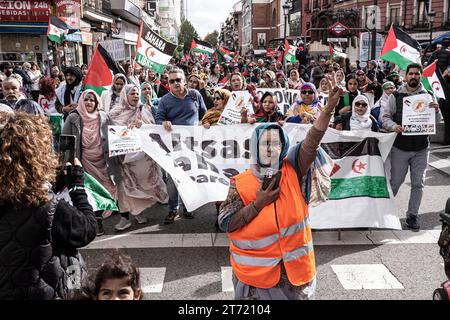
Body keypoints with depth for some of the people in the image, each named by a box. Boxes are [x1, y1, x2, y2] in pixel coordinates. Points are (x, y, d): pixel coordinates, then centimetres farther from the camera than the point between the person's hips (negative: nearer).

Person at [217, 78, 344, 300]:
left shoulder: (291, 171, -5)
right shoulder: (241, 184, -9)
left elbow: (312, 142, -18)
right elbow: (225, 224, -10)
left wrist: (329, 108, -30)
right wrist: (258, 203, -17)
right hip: (255, 271, -2)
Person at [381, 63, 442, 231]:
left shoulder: (428, 96, 5)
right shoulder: (396, 96, 0)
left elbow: (437, 120, 7)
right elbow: (384, 116, 2)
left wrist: (436, 110, -16)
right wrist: (393, 126, -18)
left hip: (421, 148, 2)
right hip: (400, 147, -2)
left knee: (418, 184, 7)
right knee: (395, 182, 6)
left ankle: (412, 215, 20)